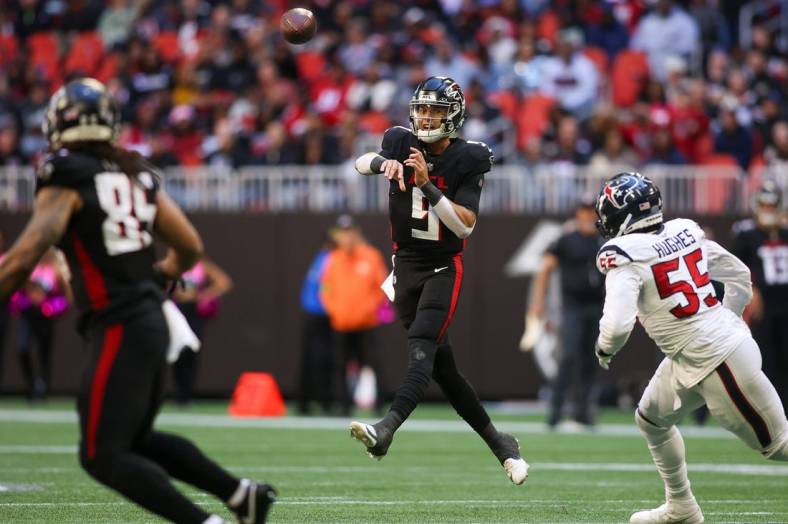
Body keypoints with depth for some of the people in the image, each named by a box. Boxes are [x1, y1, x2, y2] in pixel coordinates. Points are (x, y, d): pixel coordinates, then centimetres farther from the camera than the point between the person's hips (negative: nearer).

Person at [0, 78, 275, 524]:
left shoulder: (66, 179, -10)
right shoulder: (138, 175, 11)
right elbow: (191, 248, 16)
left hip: (117, 328, -8)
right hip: (153, 320, 8)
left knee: (103, 456, -3)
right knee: (136, 440, 23)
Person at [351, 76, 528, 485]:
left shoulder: (467, 160, -10)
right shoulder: (402, 144, -1)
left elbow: (465, 225, -17)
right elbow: (362, 163, -18)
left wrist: (426, 184, -26)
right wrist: (383, 162, -40)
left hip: (443, 268, -5)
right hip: (406, 265, 5)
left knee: (422, 351, -22)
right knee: (441, 365, 7)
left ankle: (385, 431, -41)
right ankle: (499, 444, 18)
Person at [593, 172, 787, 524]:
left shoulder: (625, 256, -17)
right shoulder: (685, 232, 5)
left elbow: (617, 325, -26)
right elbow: (740, 276, 13)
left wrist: (604, 347, -4)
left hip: (718, 359, -9)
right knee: (651, 418, 23)